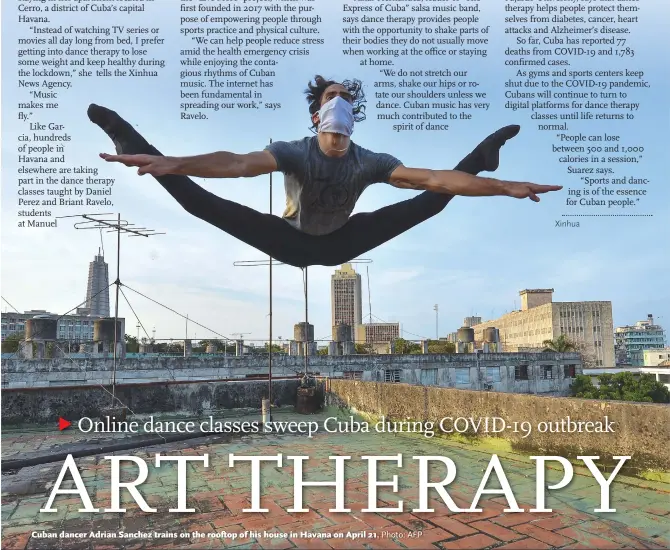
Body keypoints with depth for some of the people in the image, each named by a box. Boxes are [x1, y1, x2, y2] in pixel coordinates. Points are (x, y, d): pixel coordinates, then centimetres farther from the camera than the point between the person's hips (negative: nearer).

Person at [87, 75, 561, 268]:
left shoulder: (369, 162, -19)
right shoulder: (293, 153, -24)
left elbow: (432, 178, -24)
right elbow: (238, 164, -40)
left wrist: (504, 188, -30)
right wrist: (169, 164, -54)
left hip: (340, 243, 2)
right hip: (292, 242, -2)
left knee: (432, 202, -3)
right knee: (203, 203, -19)